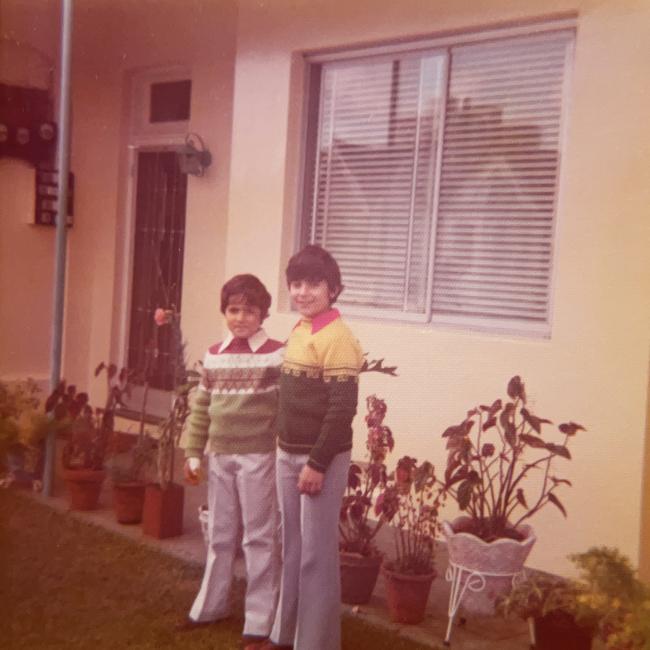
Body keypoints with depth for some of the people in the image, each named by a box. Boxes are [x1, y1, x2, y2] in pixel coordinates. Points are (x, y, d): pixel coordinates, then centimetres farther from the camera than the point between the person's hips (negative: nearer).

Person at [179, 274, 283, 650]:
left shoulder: (277, 354, -9)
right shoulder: (214, 356, 7)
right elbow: (201, 408, 12)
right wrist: (193, 452, 10)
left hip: (258, 458, -5)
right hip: (220, 457, 5)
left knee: (260, 538, 3)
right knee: (219, 535, 18)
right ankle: (212, 605, 35)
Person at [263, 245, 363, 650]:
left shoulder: (337, 337, -15)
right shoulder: (299, 331, 10)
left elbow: (342, 409, -19)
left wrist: (318, 462, -18)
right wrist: (286, 449, 14)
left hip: (321, 458, -8)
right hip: (288, 454, 8)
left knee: (316, 554, 1)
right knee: (292, 548, 17)